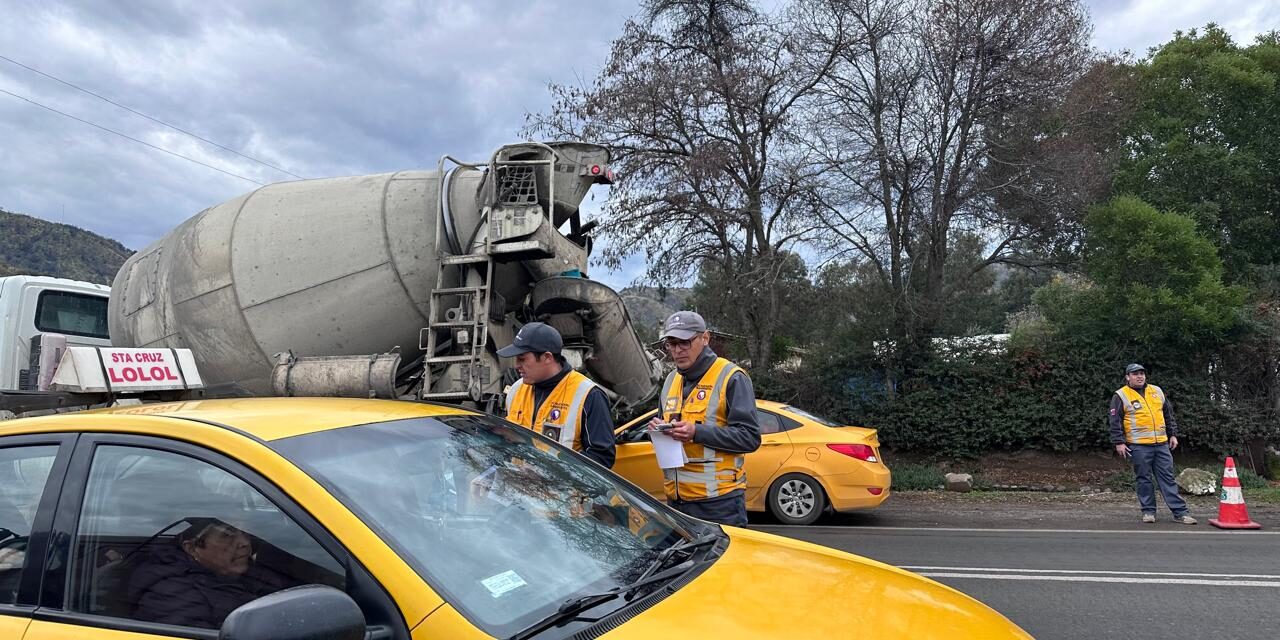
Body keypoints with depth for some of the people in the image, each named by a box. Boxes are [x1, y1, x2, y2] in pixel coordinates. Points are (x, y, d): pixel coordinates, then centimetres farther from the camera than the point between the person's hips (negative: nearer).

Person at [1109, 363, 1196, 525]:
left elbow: (1168, 414, 20)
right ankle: (1148, 511, 12)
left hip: (1162, 444, 4)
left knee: (1168, 478, 6)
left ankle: (1179, 512, 8)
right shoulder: (1121, 396, -2)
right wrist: (1119, 442, -10)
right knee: (1144, 479, 3)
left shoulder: (1157, 391, 13)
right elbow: (1115, 421, -5)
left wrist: (1173, 434, 15)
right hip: (1139, 446, -4)